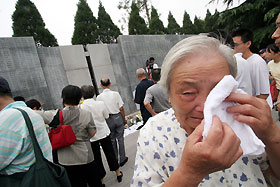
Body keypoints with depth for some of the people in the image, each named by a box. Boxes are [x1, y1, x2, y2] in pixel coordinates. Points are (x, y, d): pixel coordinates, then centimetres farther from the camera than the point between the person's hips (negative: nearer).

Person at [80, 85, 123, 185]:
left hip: (91, 136, -1)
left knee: (96, 158, 14)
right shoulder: (100, 104, -14)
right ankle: (118, 173, 36)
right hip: (104, 133, 2)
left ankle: (101, 180, 28)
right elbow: (106, 117, -2)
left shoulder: (81, 107, -18)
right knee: (110, 153, 19)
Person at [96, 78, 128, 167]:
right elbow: (121, 108, -9)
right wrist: (124, 119, 4)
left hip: (108, 119, 1)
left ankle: (115, 158, 29)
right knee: (120, 138, 11)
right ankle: (122, 159, 19)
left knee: (112, 139, 16)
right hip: (118, 117, -1)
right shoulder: (115, 94, -11)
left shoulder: (99, 97, -10)